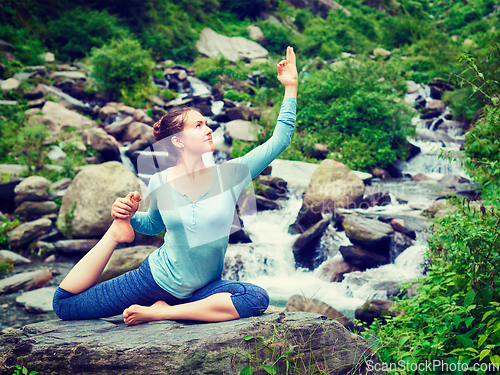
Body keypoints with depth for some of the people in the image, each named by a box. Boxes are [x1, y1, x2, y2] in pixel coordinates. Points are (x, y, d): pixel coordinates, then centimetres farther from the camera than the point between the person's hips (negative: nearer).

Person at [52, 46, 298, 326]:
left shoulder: (229, 174, -9)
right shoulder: (159, 183, -8)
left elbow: (279, 140, -11)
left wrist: (291, 87, -12)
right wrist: (129, 218, -9)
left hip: (202, 289, 1)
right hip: (156, 277, -1)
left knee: (258, 299, -32)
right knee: (64, 304, -2)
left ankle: (162, 312, -20)